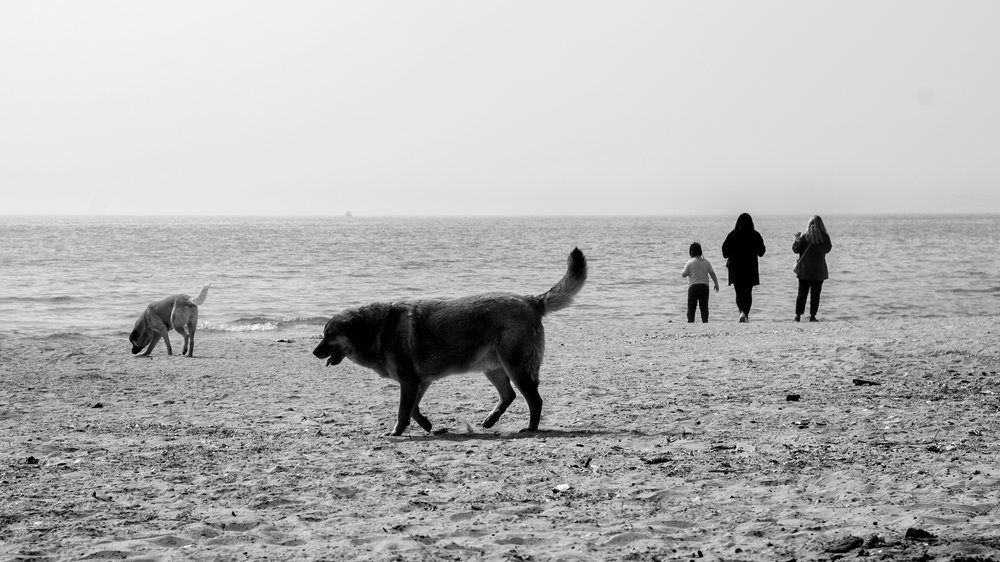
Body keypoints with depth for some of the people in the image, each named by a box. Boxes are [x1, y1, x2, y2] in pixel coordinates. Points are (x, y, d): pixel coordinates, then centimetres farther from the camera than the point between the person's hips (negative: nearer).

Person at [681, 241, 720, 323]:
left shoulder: (689, 263, -6)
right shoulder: (706, 262, 4)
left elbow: (683, 275, -5)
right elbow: (712, 273, 5)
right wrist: (716, 284, 12)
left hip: (693, 286, -3)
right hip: (704, 286, 3)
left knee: (691, 307, 5)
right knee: (704, 307, 6)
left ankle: (690, 321, 1)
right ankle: (705, 321, 1)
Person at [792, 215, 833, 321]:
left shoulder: (804, 237, -8)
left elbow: (796, 250, -1)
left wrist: (797, 240, 5)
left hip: (804, 270, 1)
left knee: (802, 293, 6)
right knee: (815, 294, 4)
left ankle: (798, 315, 6)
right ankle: (812, 316, 4)